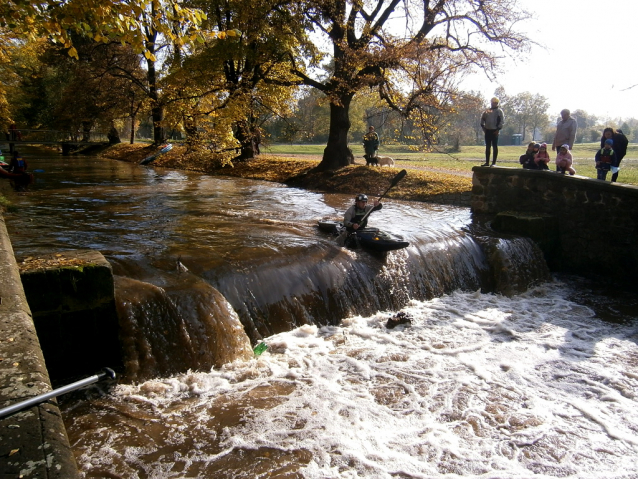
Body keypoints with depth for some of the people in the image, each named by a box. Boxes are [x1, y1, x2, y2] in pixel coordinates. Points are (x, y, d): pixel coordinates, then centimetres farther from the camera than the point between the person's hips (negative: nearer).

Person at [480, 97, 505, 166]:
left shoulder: (499, 111, 0)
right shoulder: (487, 111, 14)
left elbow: (502, 121, -7)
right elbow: (482, 118, 21)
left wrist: (498, 129, -14)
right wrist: (483, 126, 9)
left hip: (495, 131, -5)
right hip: (487, 130, 5)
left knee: (495, 147, -2)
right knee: (487, 147, 7)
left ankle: (494, 162, -1)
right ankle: (487, 162, 13)